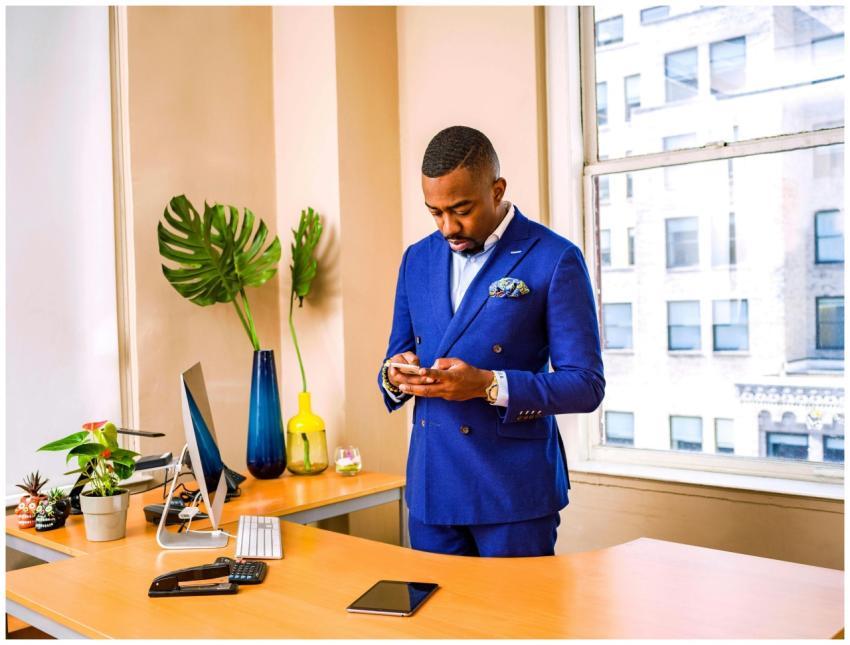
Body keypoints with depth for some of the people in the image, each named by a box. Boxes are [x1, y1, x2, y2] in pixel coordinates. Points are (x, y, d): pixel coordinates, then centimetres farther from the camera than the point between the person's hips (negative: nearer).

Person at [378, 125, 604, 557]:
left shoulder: (555, 259, -8)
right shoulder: (417, 259, 9)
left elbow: (586, 385, -9)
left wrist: (489, 385, -22)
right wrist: (395, 376, -8)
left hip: (513, 490, -4)